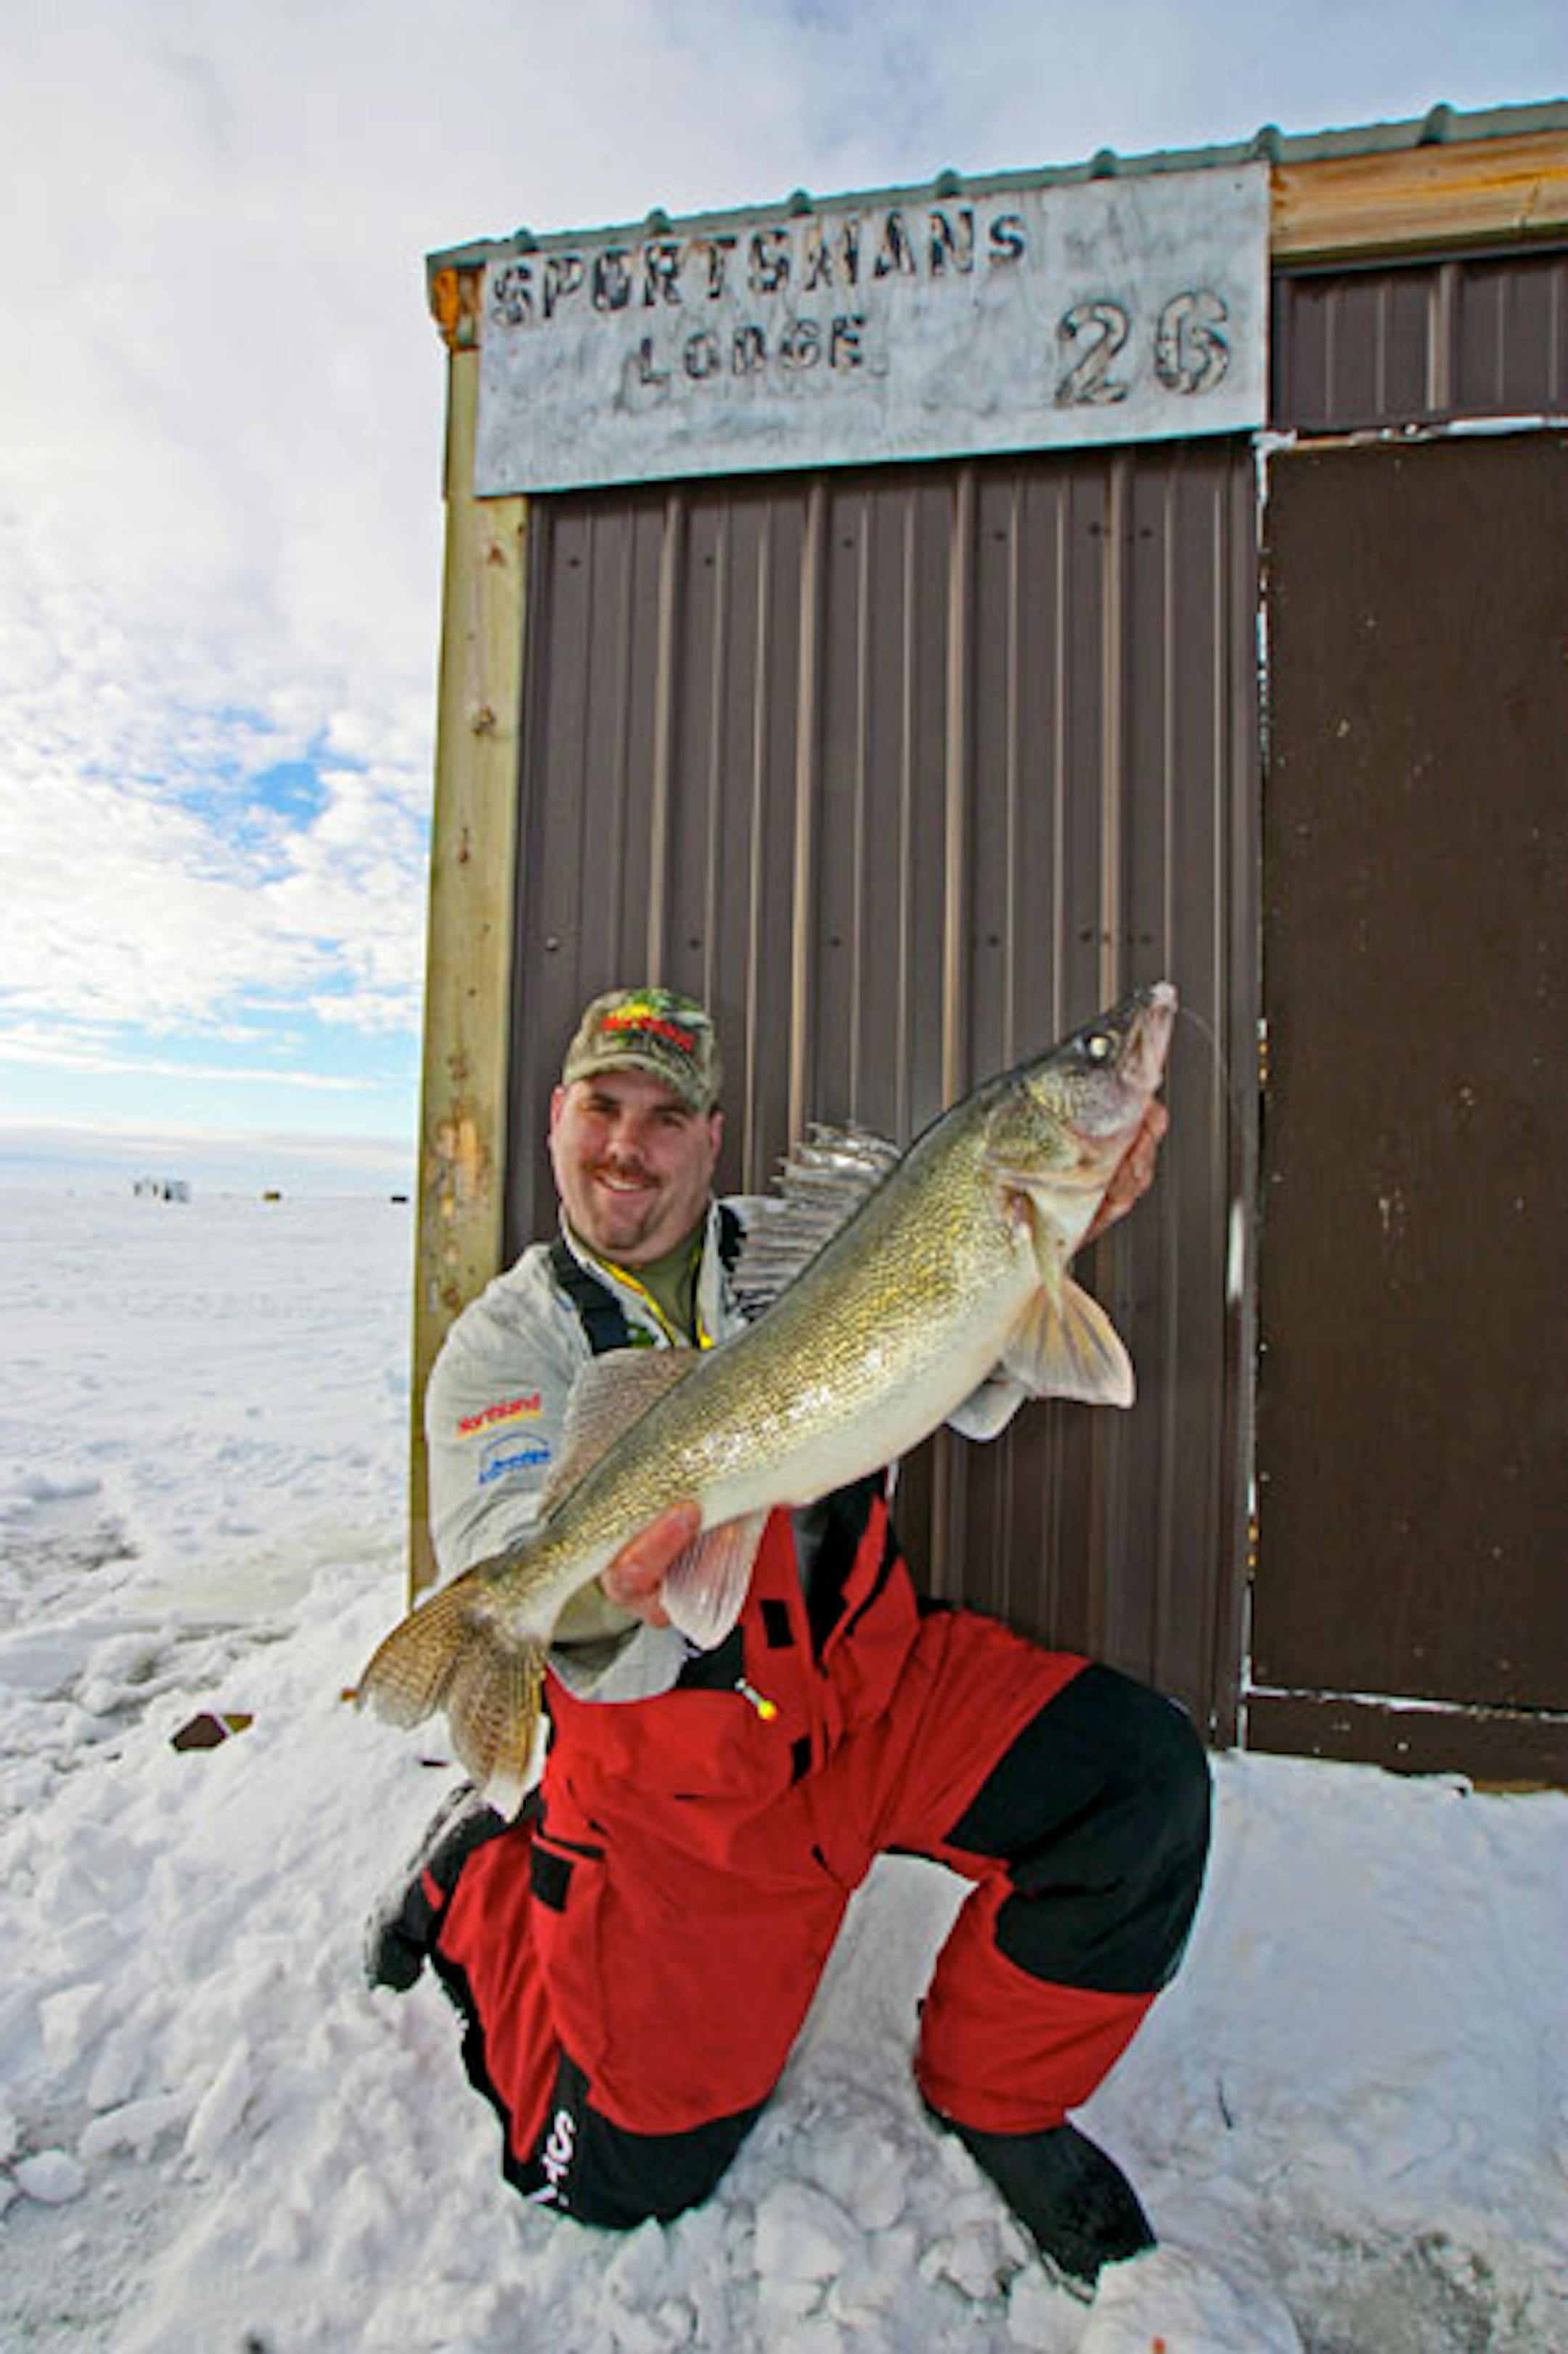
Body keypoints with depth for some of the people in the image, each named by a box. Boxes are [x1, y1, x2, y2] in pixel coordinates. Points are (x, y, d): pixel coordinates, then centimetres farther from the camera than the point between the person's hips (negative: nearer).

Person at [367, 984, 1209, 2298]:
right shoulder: (506, 1341, -5)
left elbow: (963, 1387, -6)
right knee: (633, 2169, 1)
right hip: (671, 1758, -2)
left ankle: (993, 2091, 11)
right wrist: (602, 1586, -43)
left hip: (874, 1681, 3)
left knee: (1144, 1775, -14)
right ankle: (480, 1885, 27)